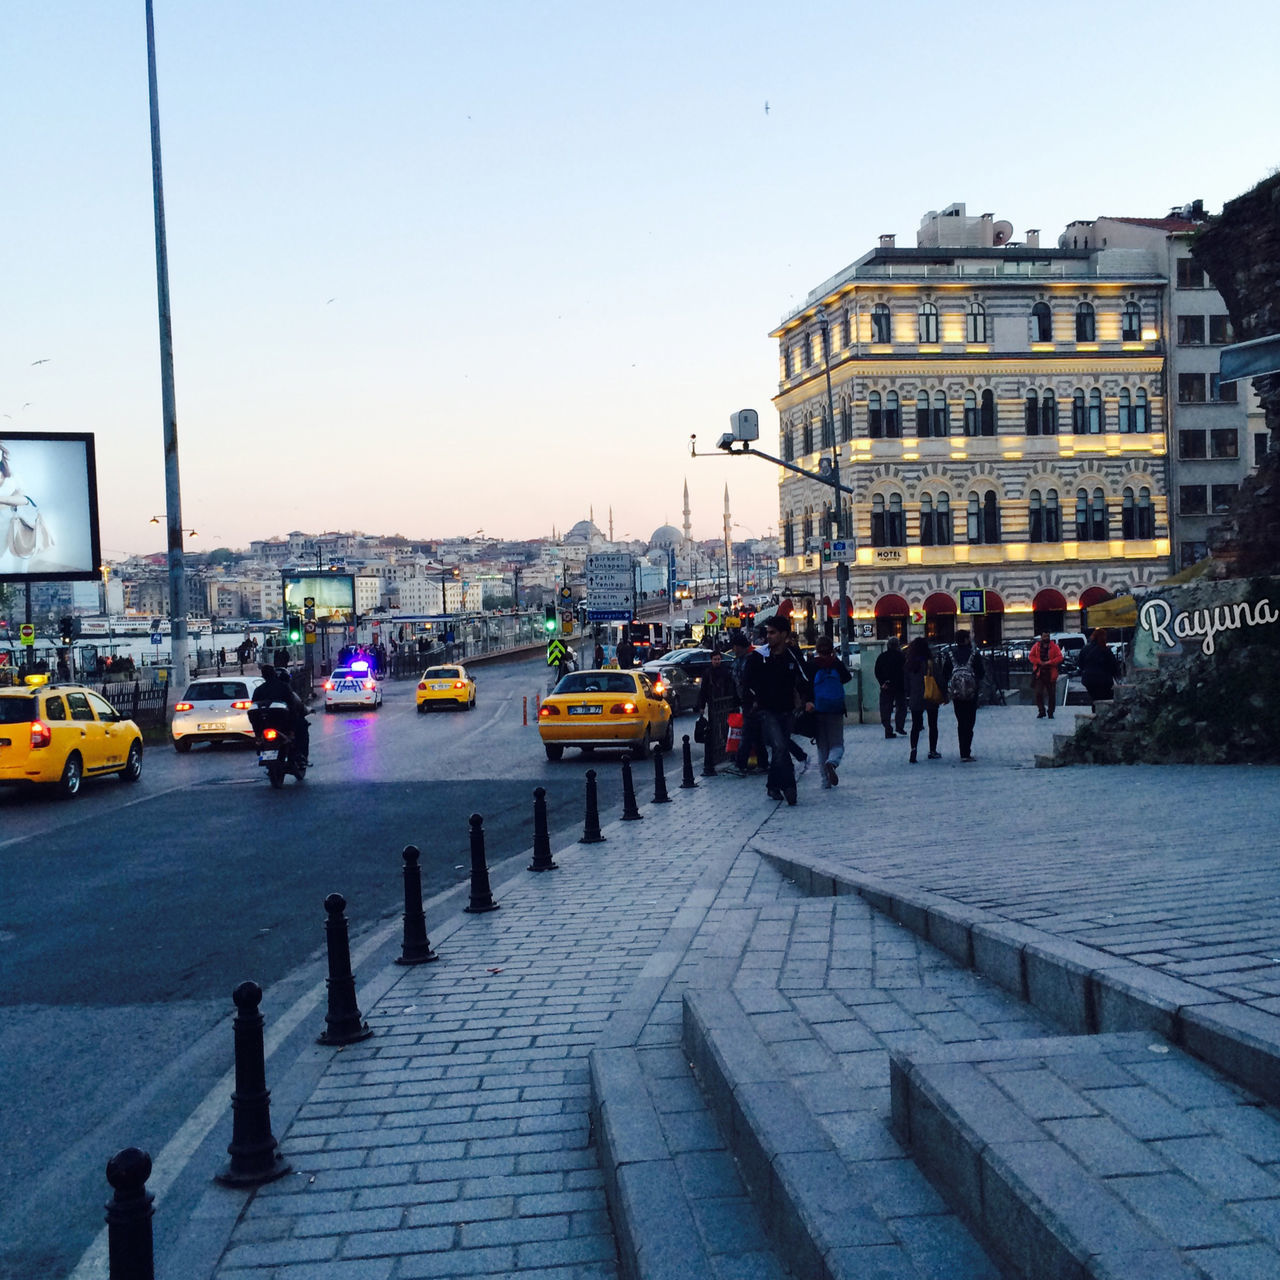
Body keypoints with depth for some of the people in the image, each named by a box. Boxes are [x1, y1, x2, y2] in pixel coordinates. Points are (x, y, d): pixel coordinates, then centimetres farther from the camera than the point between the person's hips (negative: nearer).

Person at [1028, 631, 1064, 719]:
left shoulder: (1054, 647, 1)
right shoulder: (1036, 646, 5)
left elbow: (1059, 657, -6)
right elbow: (1031, 656, 4)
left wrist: (1049, 662, -17)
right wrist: (1040, 662, -12)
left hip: (1051, 674, 0)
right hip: (1039, 673, 0)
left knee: (1051, 694, 4)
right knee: (1038, 693, -7)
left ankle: (1050, 712, 16)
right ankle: (1041, 711, 6)